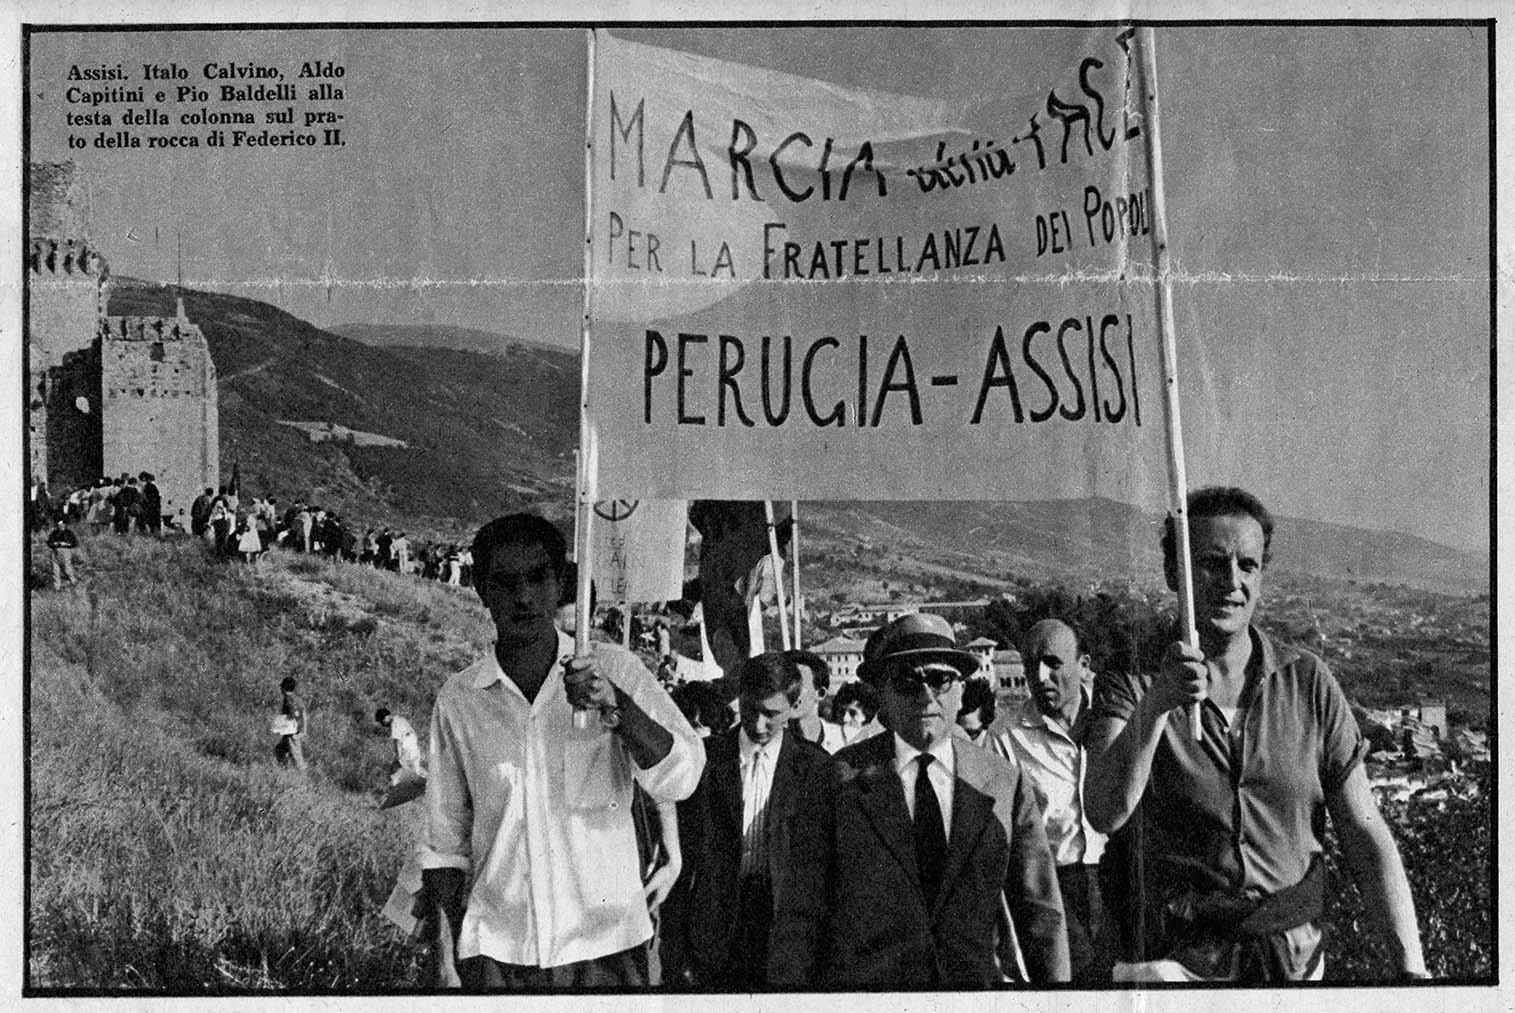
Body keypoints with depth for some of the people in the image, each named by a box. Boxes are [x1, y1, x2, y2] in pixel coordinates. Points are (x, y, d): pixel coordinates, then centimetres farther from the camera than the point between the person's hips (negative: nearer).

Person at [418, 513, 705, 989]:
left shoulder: (617, 670, -1)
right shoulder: (457, 700, 2)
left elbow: (679, 779, -10)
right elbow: (445, 842, 7)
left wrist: (616, 704, -23)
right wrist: (446, 955, 1)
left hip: (605, 947, 0)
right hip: (496, 951, 1)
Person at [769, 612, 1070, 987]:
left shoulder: (1004, 784, 6)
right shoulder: (838, 780, 0)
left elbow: (1040, 912, 7)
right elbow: (799, 915, 0)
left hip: (979, 982, 3)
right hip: (861, 981, -3)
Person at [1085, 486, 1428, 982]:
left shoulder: (1308, 681, 4)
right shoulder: (1131, 681, -2)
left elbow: (1366, 837, 3)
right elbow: (1104, 814, -18)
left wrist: (1412, 965, -7)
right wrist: (1156, 704, -32)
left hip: (1296, 958, 1)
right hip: (1175, 961, -1)